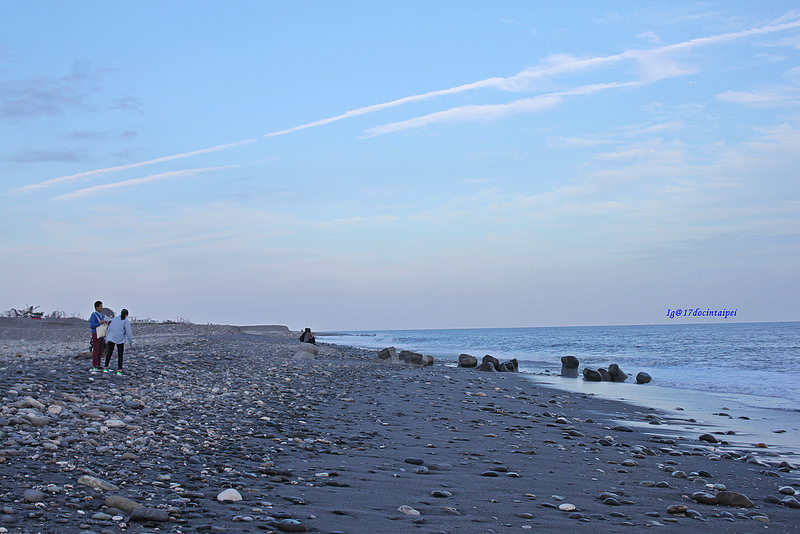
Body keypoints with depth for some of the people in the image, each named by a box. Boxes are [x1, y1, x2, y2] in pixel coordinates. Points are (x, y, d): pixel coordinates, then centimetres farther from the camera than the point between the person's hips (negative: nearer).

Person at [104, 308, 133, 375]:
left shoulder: (114, 319, 15)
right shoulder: (126, 321, -1)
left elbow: (109, 329, 15)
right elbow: (128, 332, -5)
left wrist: (106, 339, 18)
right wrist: (131, 342, 0)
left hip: (111, 338, 4)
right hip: (120, 340, -4)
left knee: (109, 353, 12)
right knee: (120, 355, 4)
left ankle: (106, 368, 14)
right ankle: (119, 370, 3)